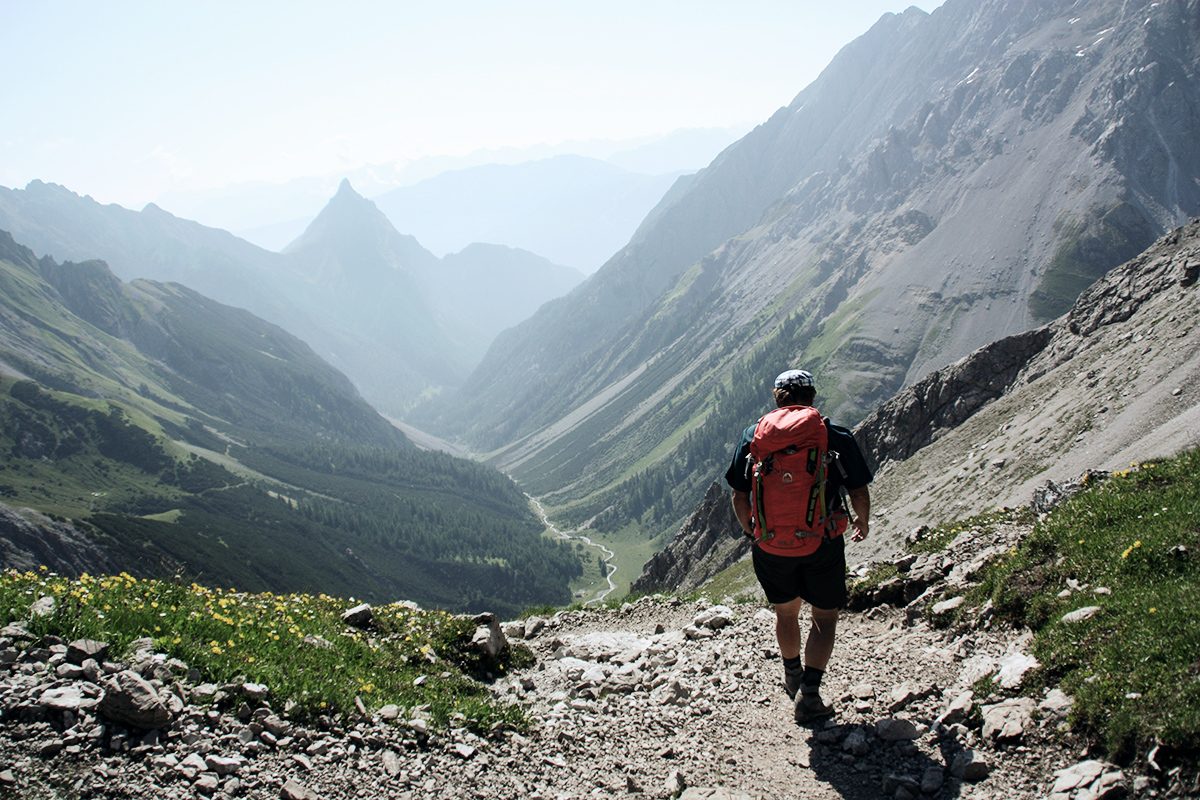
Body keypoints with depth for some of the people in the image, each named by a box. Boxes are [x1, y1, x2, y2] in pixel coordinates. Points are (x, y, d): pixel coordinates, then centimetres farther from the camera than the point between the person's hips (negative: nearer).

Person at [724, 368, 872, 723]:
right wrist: (863, 522, 19)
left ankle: (793, 678, 45)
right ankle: (809, 693, 5)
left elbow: (739, 498, 2)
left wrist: (751, 531, 20)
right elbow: (859, 493, -2)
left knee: (786, 612, 24)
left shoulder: (753, 436, -1)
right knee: (825, 617, 15)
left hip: (770, 545, 2)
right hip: (822, 545, -2)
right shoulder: (836, 437, -6)